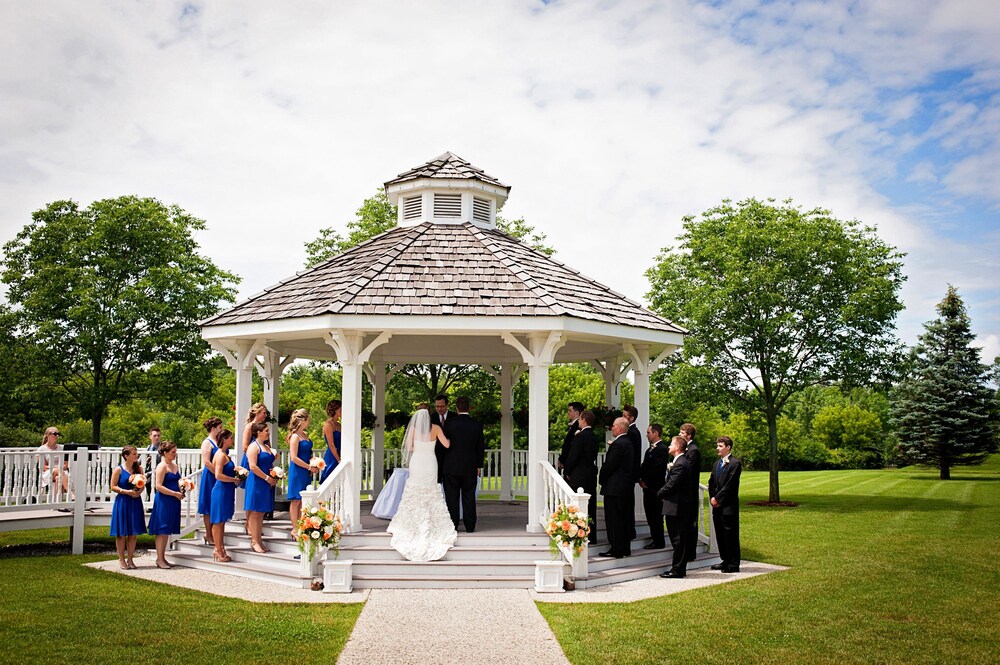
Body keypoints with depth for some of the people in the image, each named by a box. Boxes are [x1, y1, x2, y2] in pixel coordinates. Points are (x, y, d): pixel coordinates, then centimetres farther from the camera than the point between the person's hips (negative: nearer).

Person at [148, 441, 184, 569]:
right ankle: (160, 559, 0)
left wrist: (181, 490, 7)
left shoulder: (175, 465, 15)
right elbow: (158, 486, -17)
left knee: (167, 530, 11)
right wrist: (175, 493, -18)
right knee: (162, 530, -4)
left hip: (173, 501, 8)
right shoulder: (162, 466, -11)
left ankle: (162, 558, 18)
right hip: (163, 501, -8)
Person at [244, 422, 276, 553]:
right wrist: (267, 478, -16)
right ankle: (255, 541, -2)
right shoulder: (254, 446, -10)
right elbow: (253, 466, -19)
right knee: (255, 512, -4)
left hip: (266, 484, 9)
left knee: (261, 513, 10)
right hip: (256, 483, -8)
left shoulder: (267, 447, 17)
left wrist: (275, 477, 6)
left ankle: (258, 539, 15)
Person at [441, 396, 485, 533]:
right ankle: (470, 526, 9)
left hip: (452, 466, -2)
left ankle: (452, 525, 6)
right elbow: (481, 447, 3)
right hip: (470, 467, 2)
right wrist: (479, 465, 13)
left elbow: (445, 443, -2)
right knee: (469, 497, 8)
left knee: (452, 497, 5)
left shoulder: (450, 423, -9)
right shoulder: (477, 425, -2)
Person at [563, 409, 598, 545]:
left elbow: (573, 456, -15)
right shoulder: (594, 437, 10)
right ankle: (591, 536, 16)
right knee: (590, 507, 12)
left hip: (579, 476, -8)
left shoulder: (580, 436, -15)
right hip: (591, 475, 8)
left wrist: (567, 471, -1)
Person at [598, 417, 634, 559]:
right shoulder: (628, 443, 11)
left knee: (613, 519, -3)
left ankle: (616, 549, 0)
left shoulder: (617, 444, -19)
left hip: (614, 488, -10)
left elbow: (608, 466, -19)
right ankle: (625, 548, 21)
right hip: (626, 486, 10)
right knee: (623, 519, 15)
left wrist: (602, 479, -4)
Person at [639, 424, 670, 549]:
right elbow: (644, 466, 20)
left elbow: (656, 469, -19)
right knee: (650, 514, 13)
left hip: (655, 487, -9)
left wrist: (646, 481, -12)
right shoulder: (650, 449, 18)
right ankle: (654, 536, 21)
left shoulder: (662, 449, -12)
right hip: (648, 487, 9)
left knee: (656, 516, -5)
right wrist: (641, 479, 5)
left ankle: (658, 542, 0)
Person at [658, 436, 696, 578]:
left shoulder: (680, 464, -17)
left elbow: (671, 485, -19)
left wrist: (659, 493, -4)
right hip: (680, 506, 10)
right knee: (680, 539, 13)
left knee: (678, 540, -5)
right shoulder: (683, 462, 15)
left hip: (676, 507, -10)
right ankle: (680, 569, 19)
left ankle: (677, 570, -1)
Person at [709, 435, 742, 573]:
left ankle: (734, 564, 2)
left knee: (731, 535, -3)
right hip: (717, 505, 8)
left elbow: (730, 485, -14)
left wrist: (717, 498, -12)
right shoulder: (717, 463, 17)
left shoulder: (735, 463, -9)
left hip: (729, 506, -8)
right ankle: (725, 561, 21)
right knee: (720, 534, 12)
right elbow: (711, 482, 16)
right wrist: (712, 498, 1)